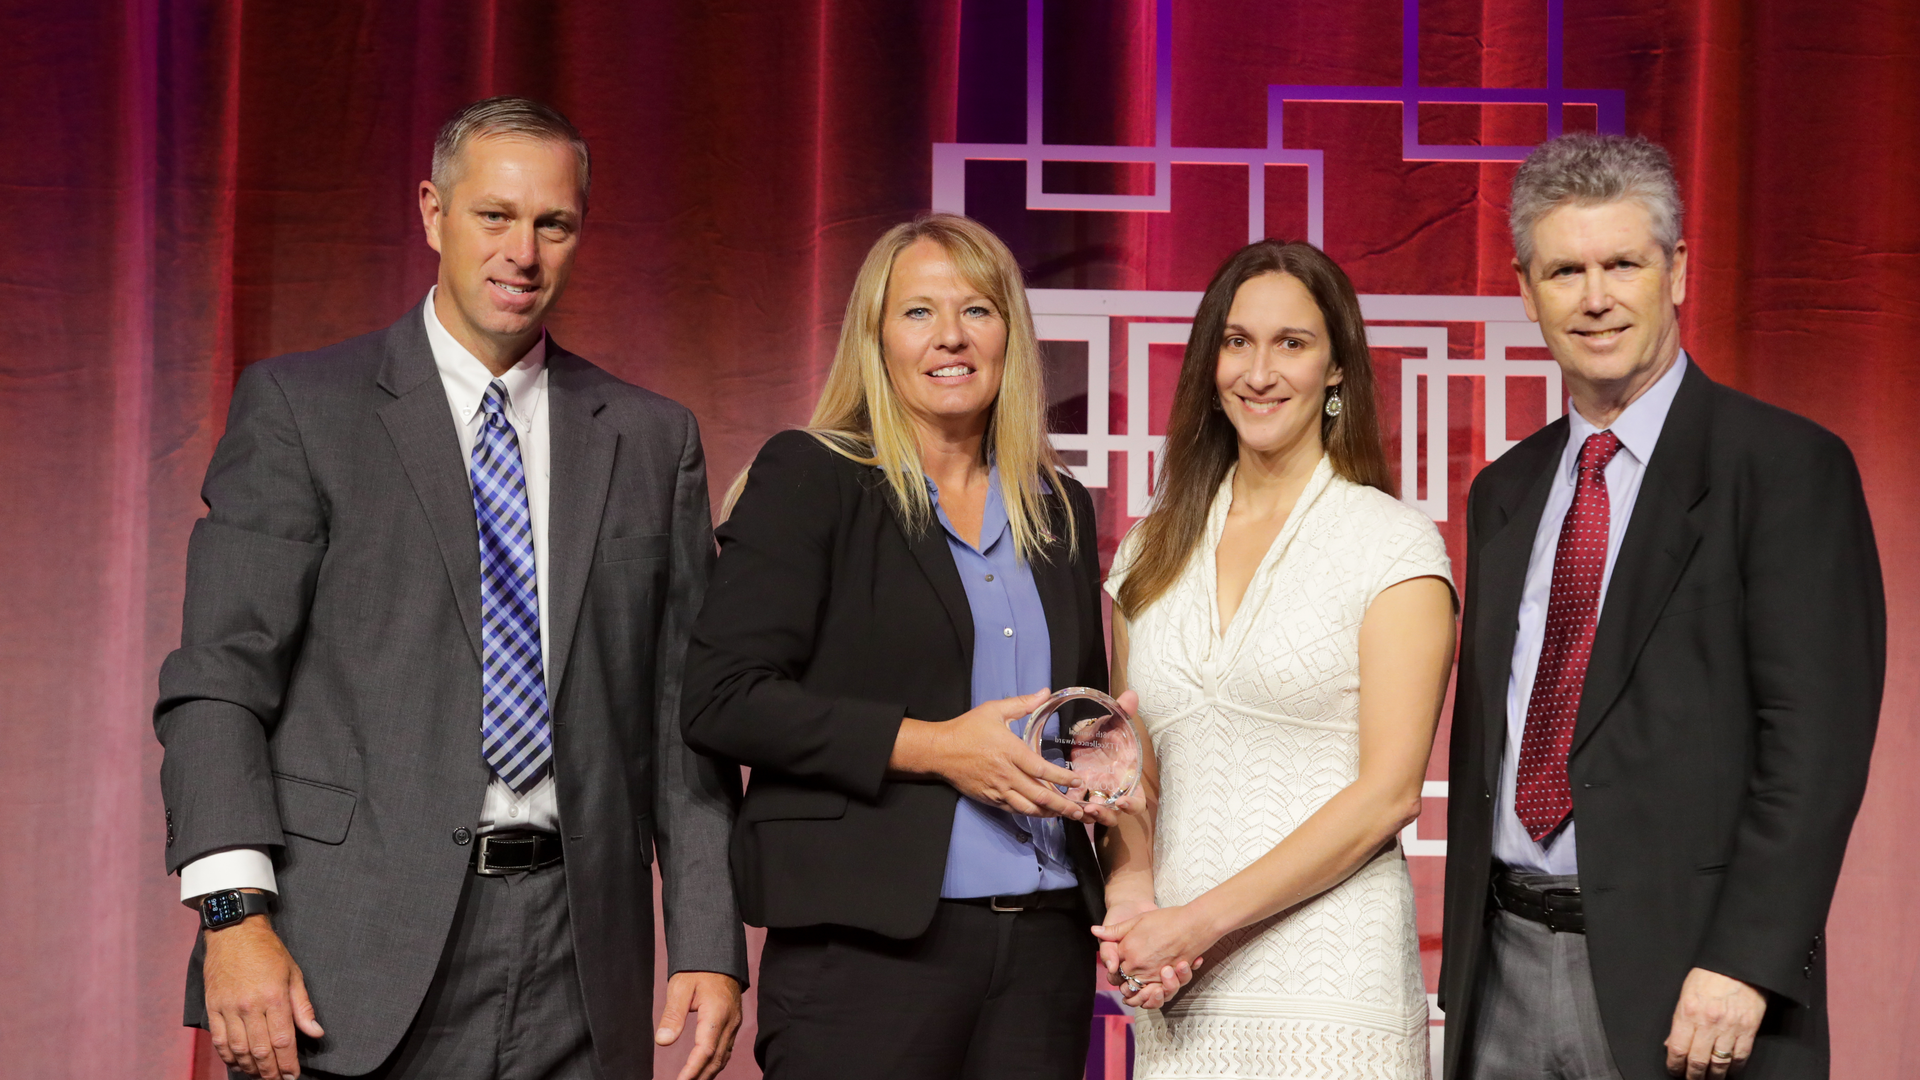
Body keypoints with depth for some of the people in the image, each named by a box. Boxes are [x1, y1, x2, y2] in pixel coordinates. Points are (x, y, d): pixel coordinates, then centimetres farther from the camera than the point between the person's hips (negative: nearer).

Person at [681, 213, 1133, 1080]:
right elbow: (722, 699, -10)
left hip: (1046, 943, 5)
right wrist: (930, 747, -15)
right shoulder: (808, 479, -1)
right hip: (870, 942, -5)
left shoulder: (1062, 508, 15)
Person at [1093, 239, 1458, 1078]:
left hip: (1329, 994, -4)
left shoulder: (1394, 543, -3)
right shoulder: (1151, 552, 11)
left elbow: (1389, 792, -9)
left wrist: (1204, 918, -13)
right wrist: (1129, 888, -6)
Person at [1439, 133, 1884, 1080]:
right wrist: (1464, 965, 13)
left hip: (1679, 971, -5)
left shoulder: (1788, 467, -6)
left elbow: (1815, 738, -13)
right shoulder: (1504, 494, 13)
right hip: (1507, 967, 5)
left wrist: (1743, 964, -19)